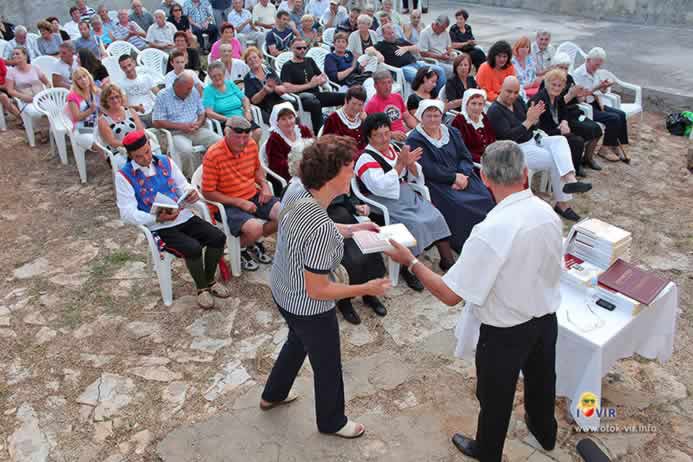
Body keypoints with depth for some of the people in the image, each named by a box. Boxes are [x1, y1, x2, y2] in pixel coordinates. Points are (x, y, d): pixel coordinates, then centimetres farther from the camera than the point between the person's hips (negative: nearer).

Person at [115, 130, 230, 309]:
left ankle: (210, 281, 7)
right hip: (159, 227, -5)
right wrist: (157, 218, -23)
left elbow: (183, 185, 14)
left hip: (184, 216, 5)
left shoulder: (165, 161, 9)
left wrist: (191, 194, -12)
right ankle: (201, 288, -2)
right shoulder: (124, 175, -4)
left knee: (218, 237, -15)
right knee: (193, 248, -29)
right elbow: (127, 213, -10)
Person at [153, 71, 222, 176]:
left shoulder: (194, 92, 13)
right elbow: (157, 122, -7)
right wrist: (180, 126, -14)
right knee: (186, 150, -37)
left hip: (196, 131, 5)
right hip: (176, 133, -4)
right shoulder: (163, 96, -2)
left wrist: (199, 123, -4)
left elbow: (202, 113, 21)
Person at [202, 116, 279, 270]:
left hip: (254, 196, 7)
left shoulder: (252, 145, -1)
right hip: (227, 204, -6)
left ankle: (256, 241, 15)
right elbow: (208, 192, -16)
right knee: (255, 228, -31)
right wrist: (240, 202, -19)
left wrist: (264, 185, 0)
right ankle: (240, 249, 6)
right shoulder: (213, 155, -20)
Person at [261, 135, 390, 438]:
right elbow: (317, 290, -30)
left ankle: (273, 395, 59)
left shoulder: (296, 196, -12)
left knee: (298, 341, 36)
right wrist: (366, 289, -21)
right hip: (308, 309, -8)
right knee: (327, 366, 19)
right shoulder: (322, 227, -37)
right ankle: (332, 422, 47)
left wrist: (356, 228, 10)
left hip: (281, 291, 8)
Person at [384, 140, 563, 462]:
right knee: (541, 380, 31)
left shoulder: (491, 232, -34)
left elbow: (450, 295, -29)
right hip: (547, 317, 7)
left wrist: (411, 261, -17)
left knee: (495, 396, 20)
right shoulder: (548, 212, -11)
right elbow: (553, 268, 4)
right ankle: (545, 433, 59)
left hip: (506, 332, -6)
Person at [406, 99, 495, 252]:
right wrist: (454, 177, -12)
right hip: (436, 183, -5)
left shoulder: (452, 133, 20)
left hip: (461, 178, 5)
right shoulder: (414, 140, 1)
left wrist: (462, 175, -10)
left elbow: (466, 158, 10)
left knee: (486, 198, -20)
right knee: (459, 205, -31)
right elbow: (428, 170, -10)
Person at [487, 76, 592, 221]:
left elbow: (532, 126, 12)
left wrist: (534, 117, -12)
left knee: (560, 140, -18)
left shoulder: (518, 101, 9)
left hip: (532, 140, 8)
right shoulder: (494, 111, -13)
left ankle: (570, 180, -31)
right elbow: (508, 136, -22)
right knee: (554, 161, -20)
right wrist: (529, 120, -25)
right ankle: (562, 203, -15)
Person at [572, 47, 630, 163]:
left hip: (594, 103, 8)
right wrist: (597, 87, -27)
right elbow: (579, 97, -19)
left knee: (621, 114, -9)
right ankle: (605, 148, -3)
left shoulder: (596, 73, 7)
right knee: (613, 118, -20)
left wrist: (601, 105, -4)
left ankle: (618, 147, -1)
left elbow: (597, 93, 15)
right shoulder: (578, 74, -15)